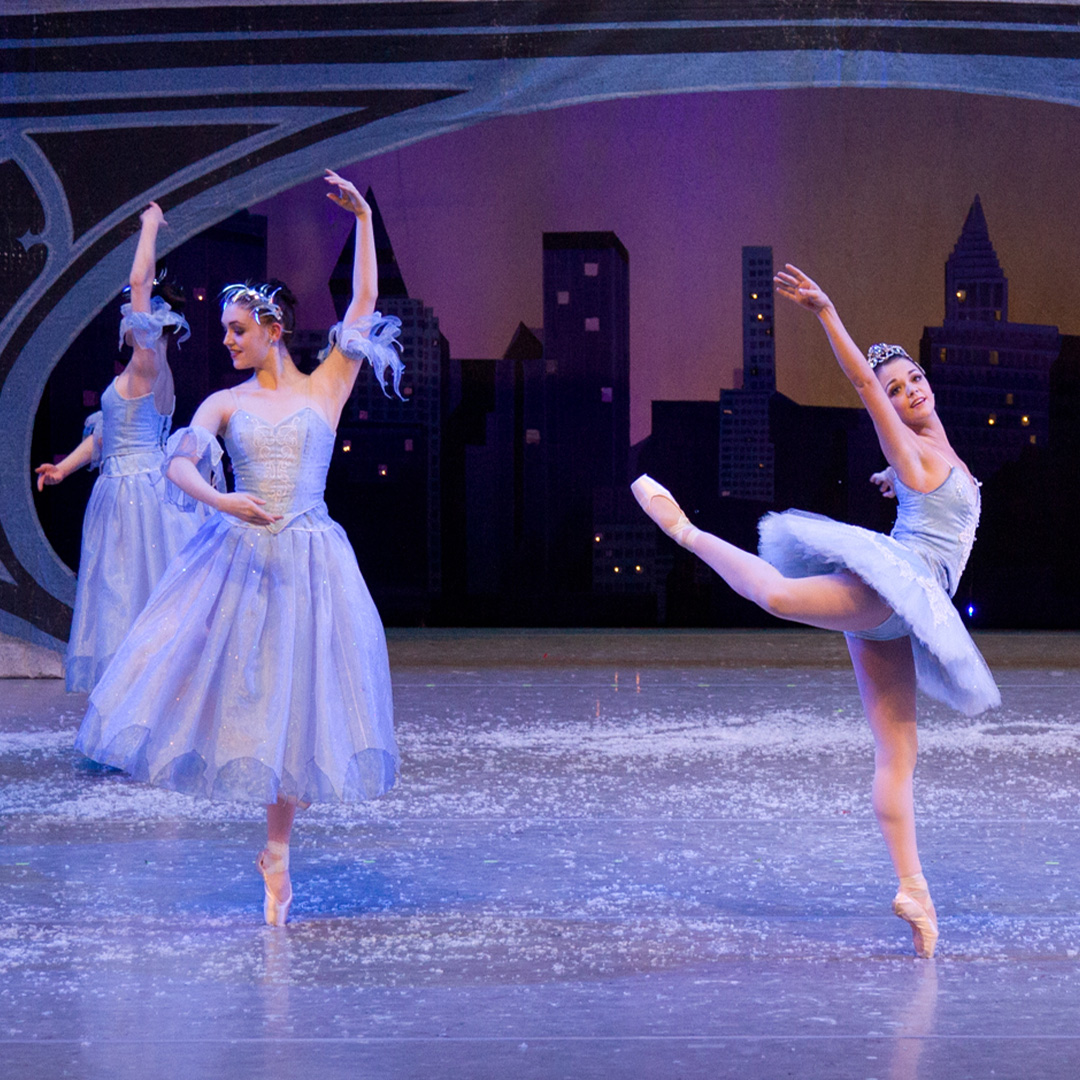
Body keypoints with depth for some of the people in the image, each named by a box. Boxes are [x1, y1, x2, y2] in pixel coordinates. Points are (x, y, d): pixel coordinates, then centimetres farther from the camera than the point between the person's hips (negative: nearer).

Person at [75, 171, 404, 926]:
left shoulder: (324, 389, 5)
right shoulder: (225, 404, 7)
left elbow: (365, 306, 1)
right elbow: (180, 465, -6)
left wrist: (363, 219, -1)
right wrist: (220, 500, -25)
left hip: (306, 561, -1)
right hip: (236, 555, 2)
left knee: (296, 699, 2)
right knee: (228, 681, -6)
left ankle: (277, 850, 12)